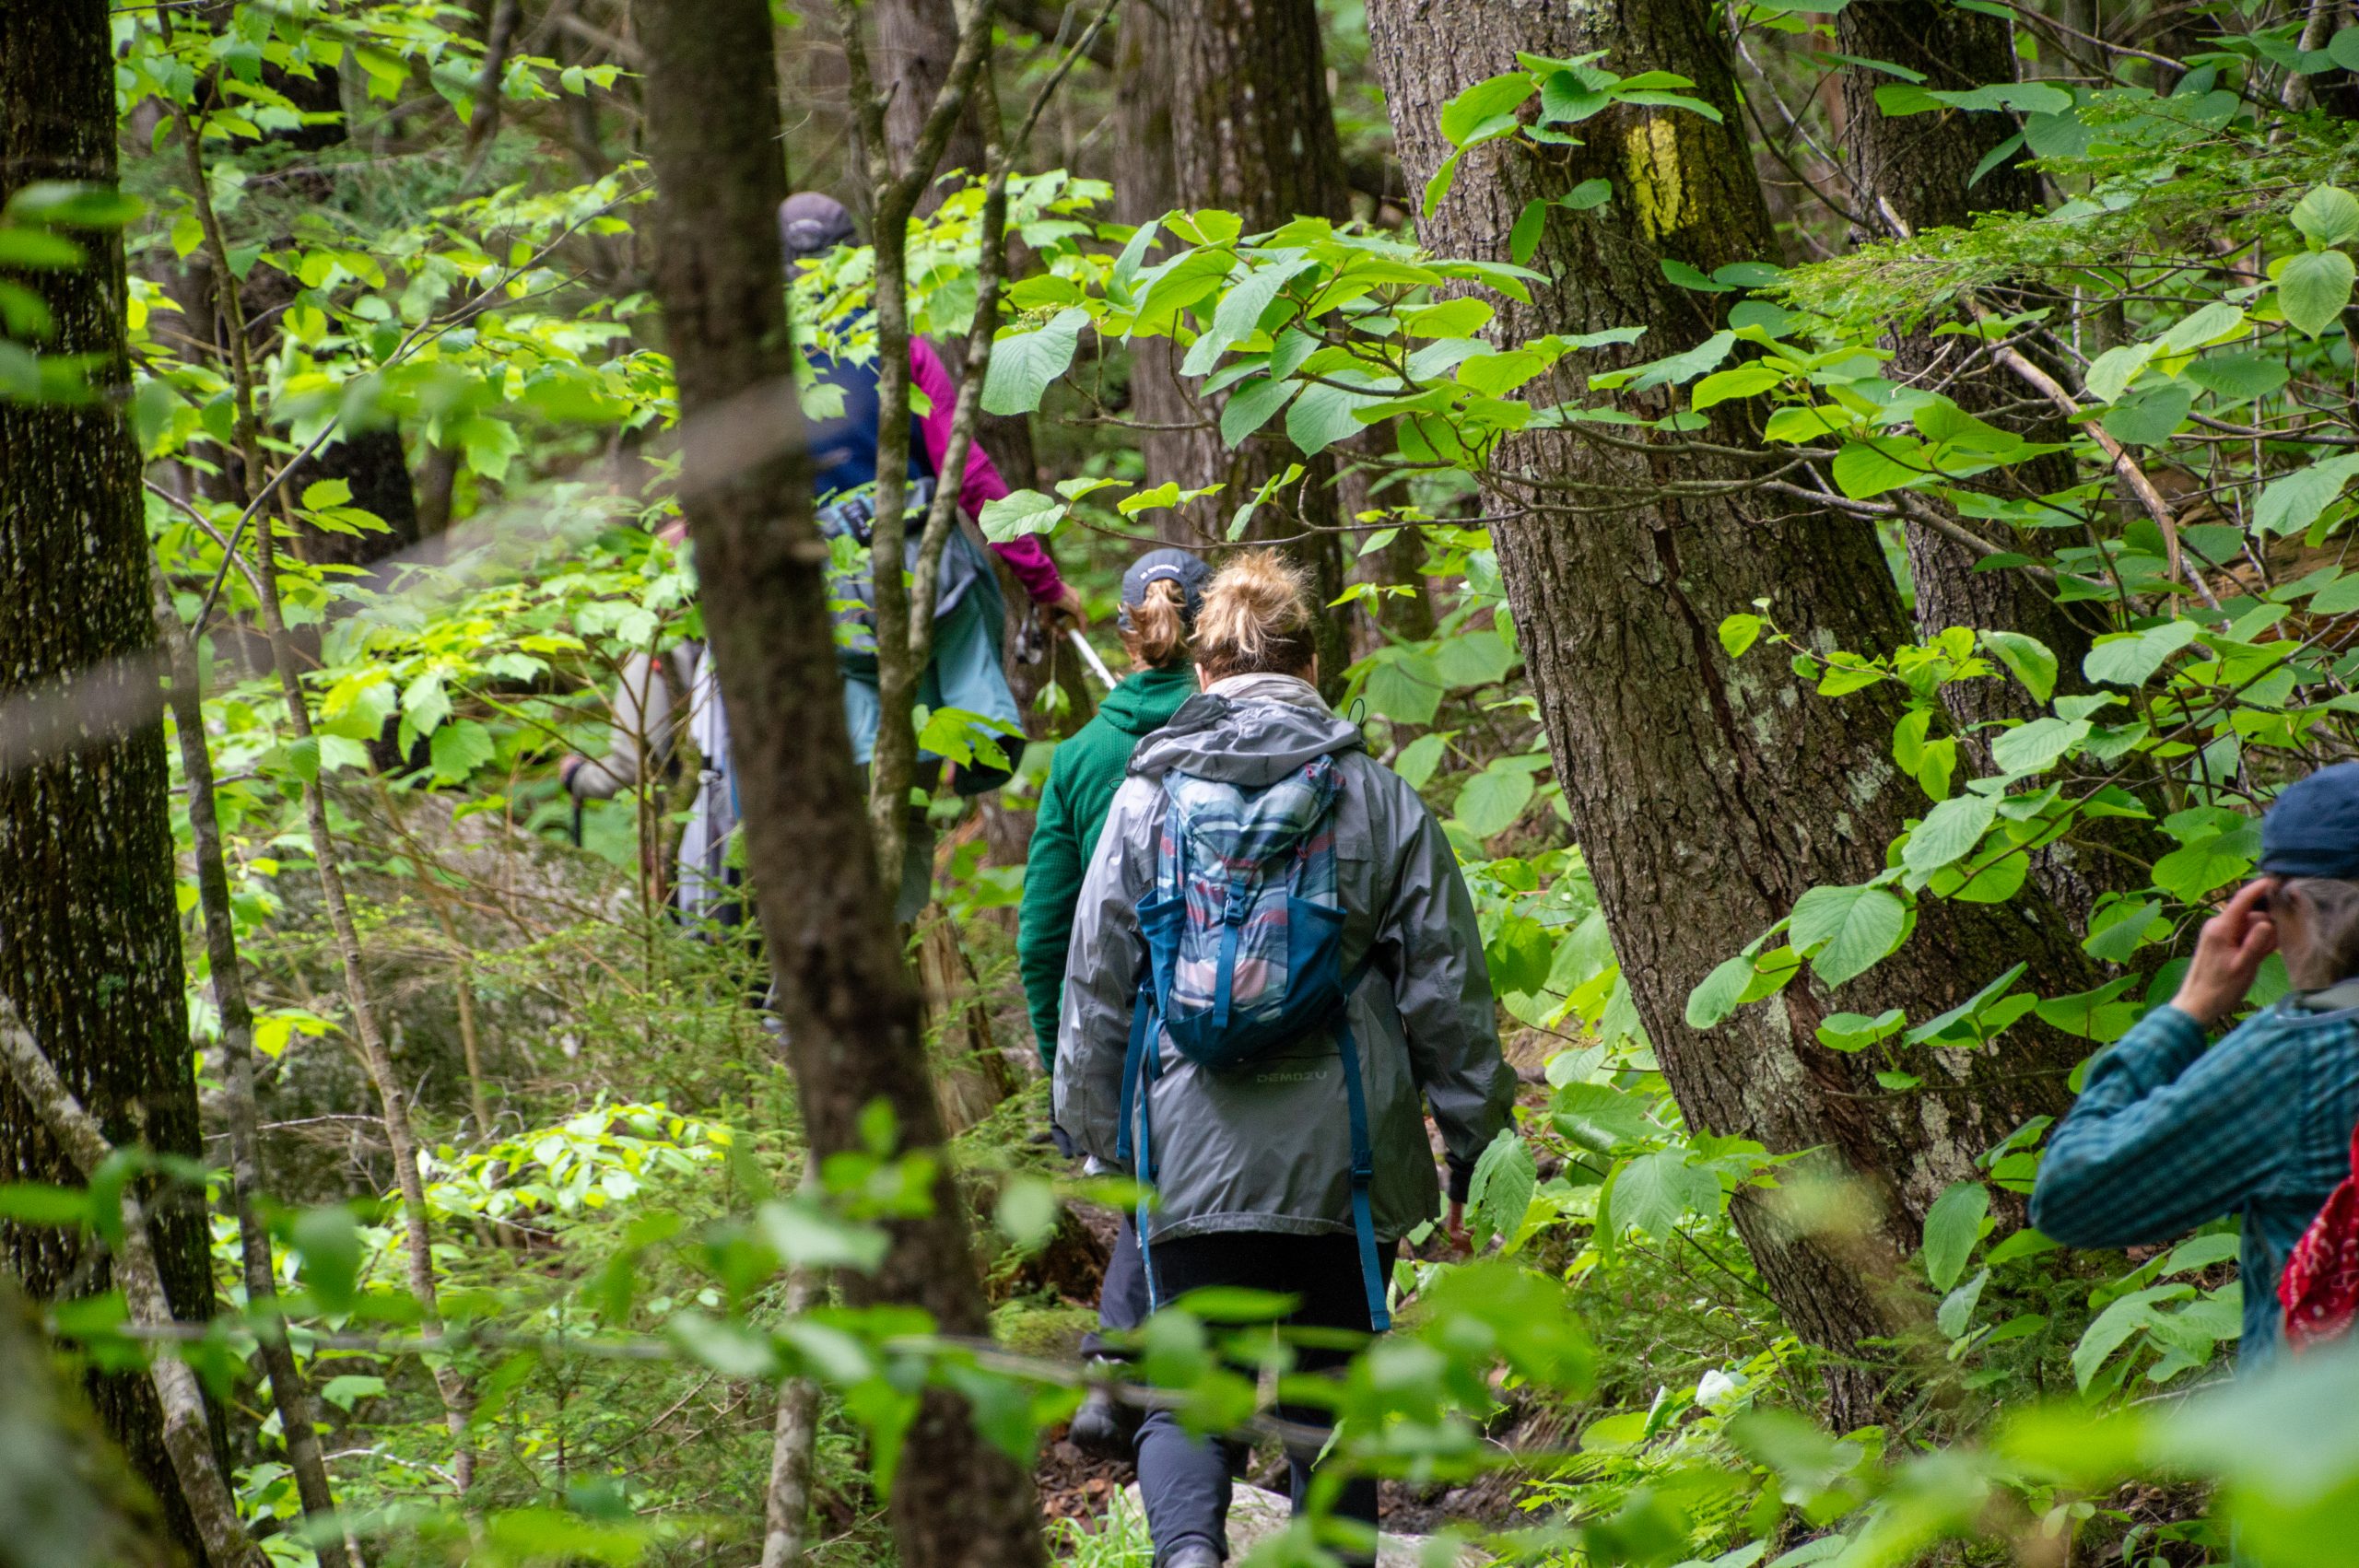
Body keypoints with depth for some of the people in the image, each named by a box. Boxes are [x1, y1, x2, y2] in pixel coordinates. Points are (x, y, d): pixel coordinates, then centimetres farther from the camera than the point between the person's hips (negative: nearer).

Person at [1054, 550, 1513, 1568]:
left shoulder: (1146, 799, 2)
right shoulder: (1377, 800, 1)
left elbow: (1093, 989, 6)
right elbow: (1448, 990, 2)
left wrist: (1100, 1140, 16)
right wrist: (1474, 1142, 10)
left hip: (1188, 1158, 0)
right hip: (1339, 1161, 0)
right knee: (1333, 1404, 13)